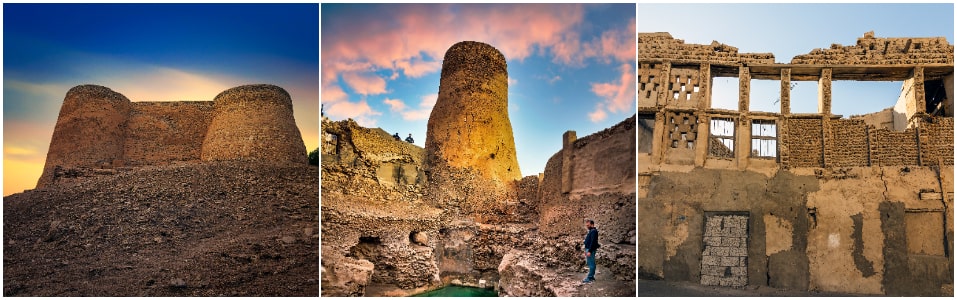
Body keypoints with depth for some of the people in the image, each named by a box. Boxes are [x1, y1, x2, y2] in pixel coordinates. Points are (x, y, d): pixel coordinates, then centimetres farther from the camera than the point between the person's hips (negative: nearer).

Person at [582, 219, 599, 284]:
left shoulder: (593, 231, -16)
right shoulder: (591, 231, 17)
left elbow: (593, 242, -23)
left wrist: (589, 251, -24)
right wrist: (586, 250, 21)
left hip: (591, 250, -11)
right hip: (588, 249, 11)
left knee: (591, 264, -7)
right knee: (590, 264, 14)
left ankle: (589, 278, -6)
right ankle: (591, 277, 20)